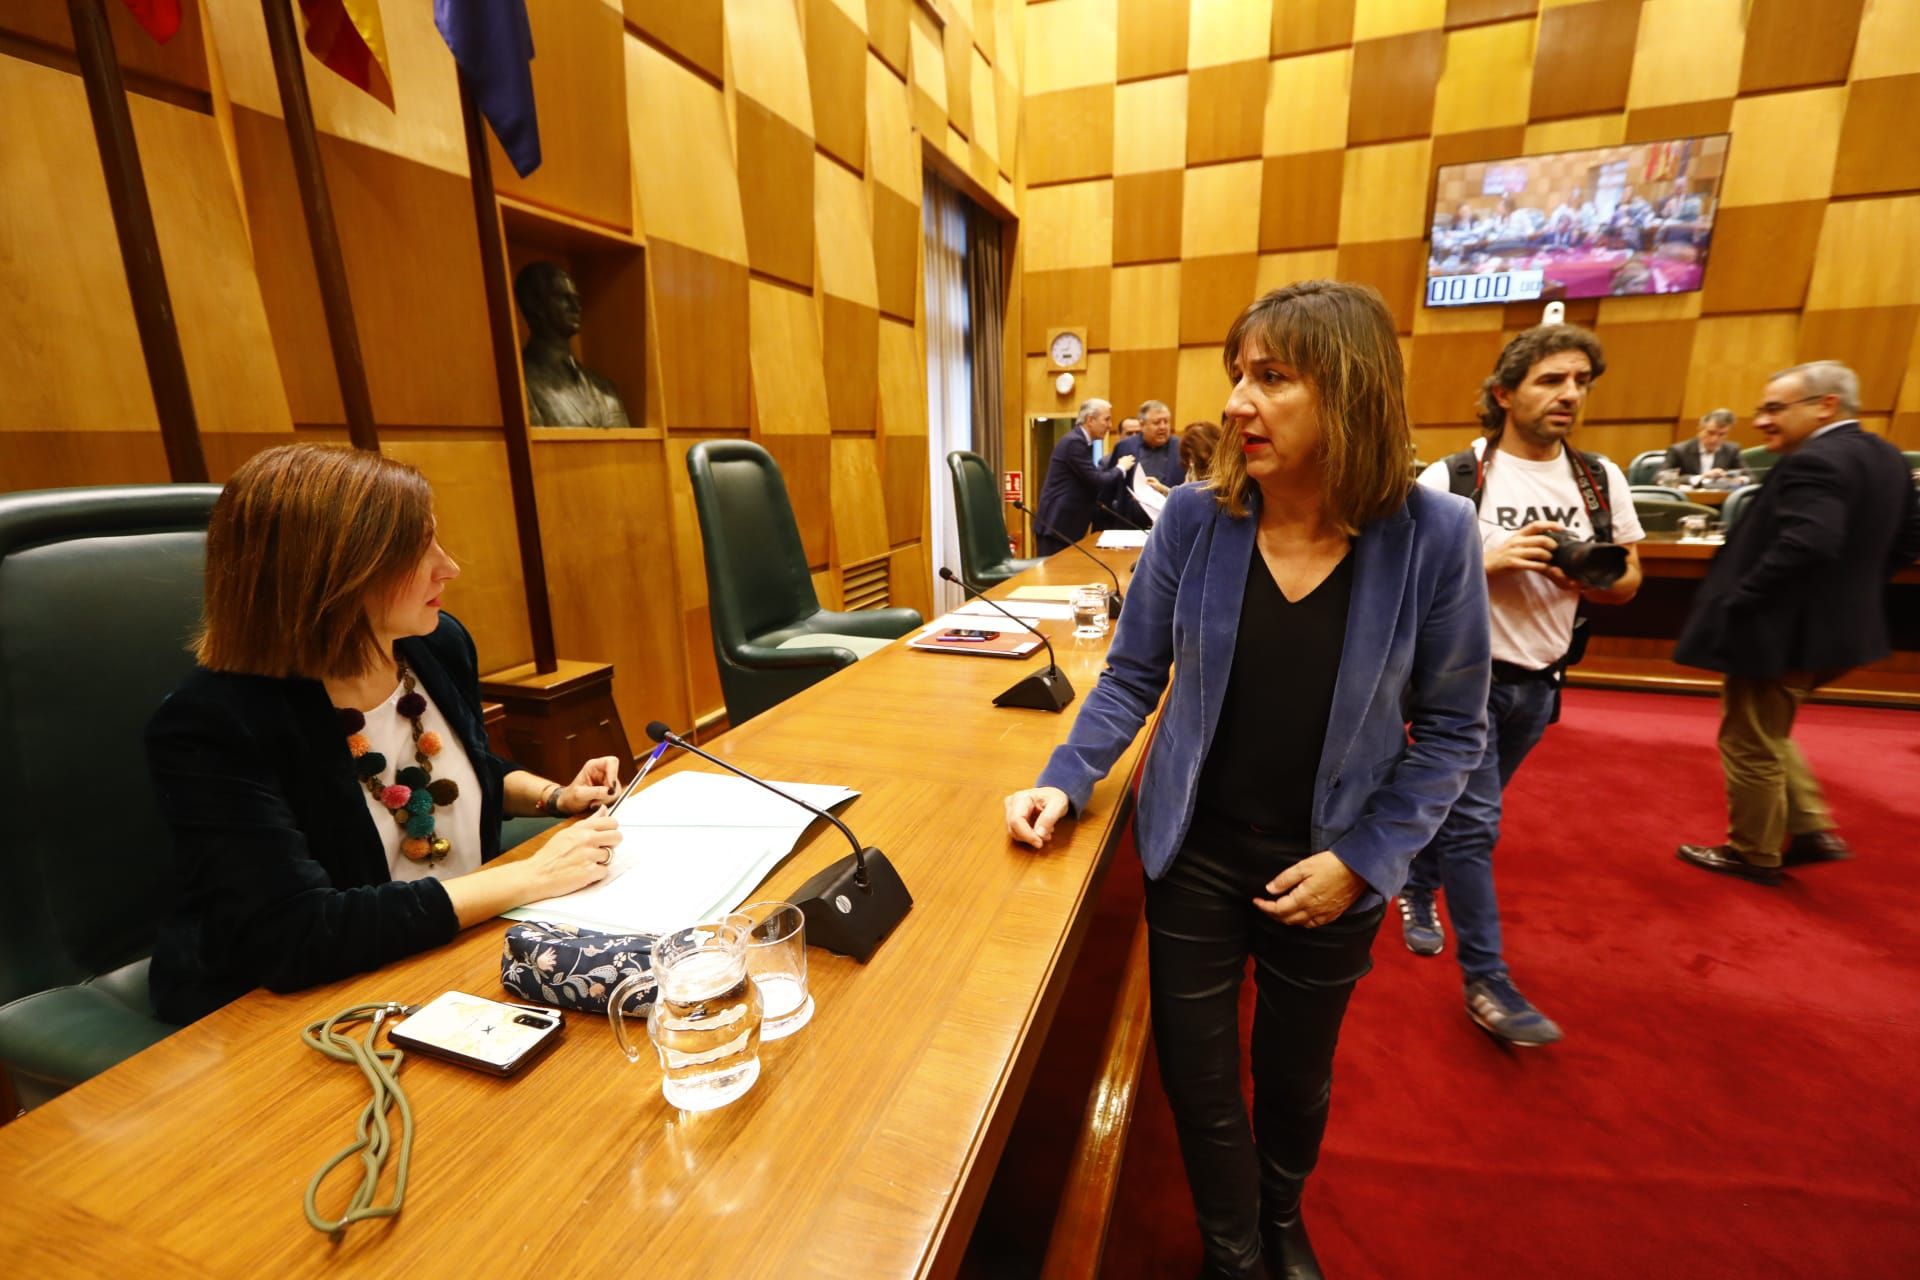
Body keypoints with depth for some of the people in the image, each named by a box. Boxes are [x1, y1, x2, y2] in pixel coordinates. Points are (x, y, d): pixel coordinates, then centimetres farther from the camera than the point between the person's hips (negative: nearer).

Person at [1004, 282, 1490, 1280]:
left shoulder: (1432, 535, -14)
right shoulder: (1194, 516, -12)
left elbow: (1452, 730, -6)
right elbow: (1132, 675, -3)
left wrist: (1364, 857, -13)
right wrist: (1066, 782, -15)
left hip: (1330, 870, 0)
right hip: (1195, 852, 1)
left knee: (1296, 1077, 24)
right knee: (1198, 1078, 16)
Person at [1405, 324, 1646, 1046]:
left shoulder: (1602, 481, 3)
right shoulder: (1450, 480, -12)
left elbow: (1628, 582, 8)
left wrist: (1588, 579, -14)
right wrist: (1487, 562, -25)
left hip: (1540, 681, 5)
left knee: (1461, 807, 20)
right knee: (1475, 822, -3)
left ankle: (1416, 887, 44)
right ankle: (1486, 981, 8)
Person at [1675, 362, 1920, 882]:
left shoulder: (1813, 462, -22)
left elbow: (1804, 546, -33)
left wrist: (1734, 602, -25)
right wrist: (1850, 585, 20)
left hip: (1781, 632, -10)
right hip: (1834, 625, 10)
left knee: (1749, 746, 7)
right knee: (1768, 737, 27)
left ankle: (1753, 854, 21)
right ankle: (1813, 830, 29)